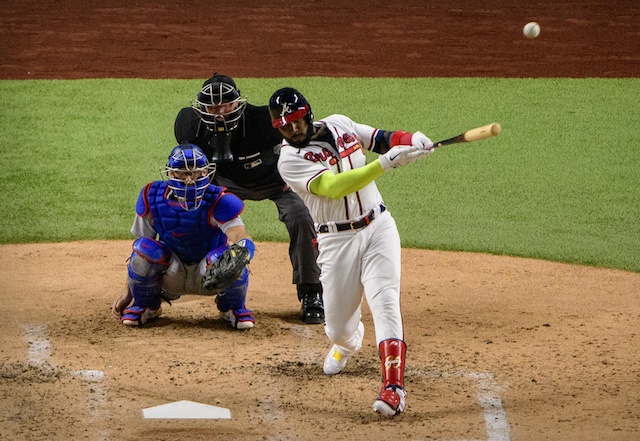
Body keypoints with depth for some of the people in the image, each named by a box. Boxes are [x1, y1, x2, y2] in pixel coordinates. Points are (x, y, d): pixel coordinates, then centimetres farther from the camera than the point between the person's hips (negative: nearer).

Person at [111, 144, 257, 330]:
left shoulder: (217, 201, -23)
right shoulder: (152, 198, -14)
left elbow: (243, 239, -38)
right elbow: (139, 248, -5)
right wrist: (128, 294, -7)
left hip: (207, 276, -2)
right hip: (171, 277, 2)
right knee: (145, 248, -29)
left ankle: (233, 308, 1)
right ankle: (146, 306, 2)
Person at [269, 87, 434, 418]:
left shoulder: (339, 124, 5)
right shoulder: (290, 161, -12)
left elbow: (382, 139, 15)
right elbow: (334, 187, -25)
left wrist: (411, 140, -9)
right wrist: (385, 162, -33)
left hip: (377, 228, 2)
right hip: (337, 241, -2)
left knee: (385, 304, -17)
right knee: (337, 326, 8)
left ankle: (393, 387, -25)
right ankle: (348, 341, 48)